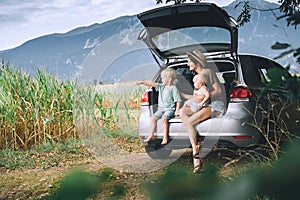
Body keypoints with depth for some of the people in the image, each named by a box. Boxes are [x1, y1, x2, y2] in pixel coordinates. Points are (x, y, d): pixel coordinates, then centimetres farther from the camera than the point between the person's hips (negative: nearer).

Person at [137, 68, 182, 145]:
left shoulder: (174, 88, -7)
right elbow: (152, 84, 10)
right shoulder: (161, 86, 13)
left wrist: (177, 110, -18)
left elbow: (178, 101, -10)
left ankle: (165, 137, -23)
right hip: (161, 109, 7)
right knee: (153, 118, -8)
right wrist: (143, 82, 0)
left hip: (170, 109, -7)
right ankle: (151, 135, 0)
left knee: (164, 118, -30)